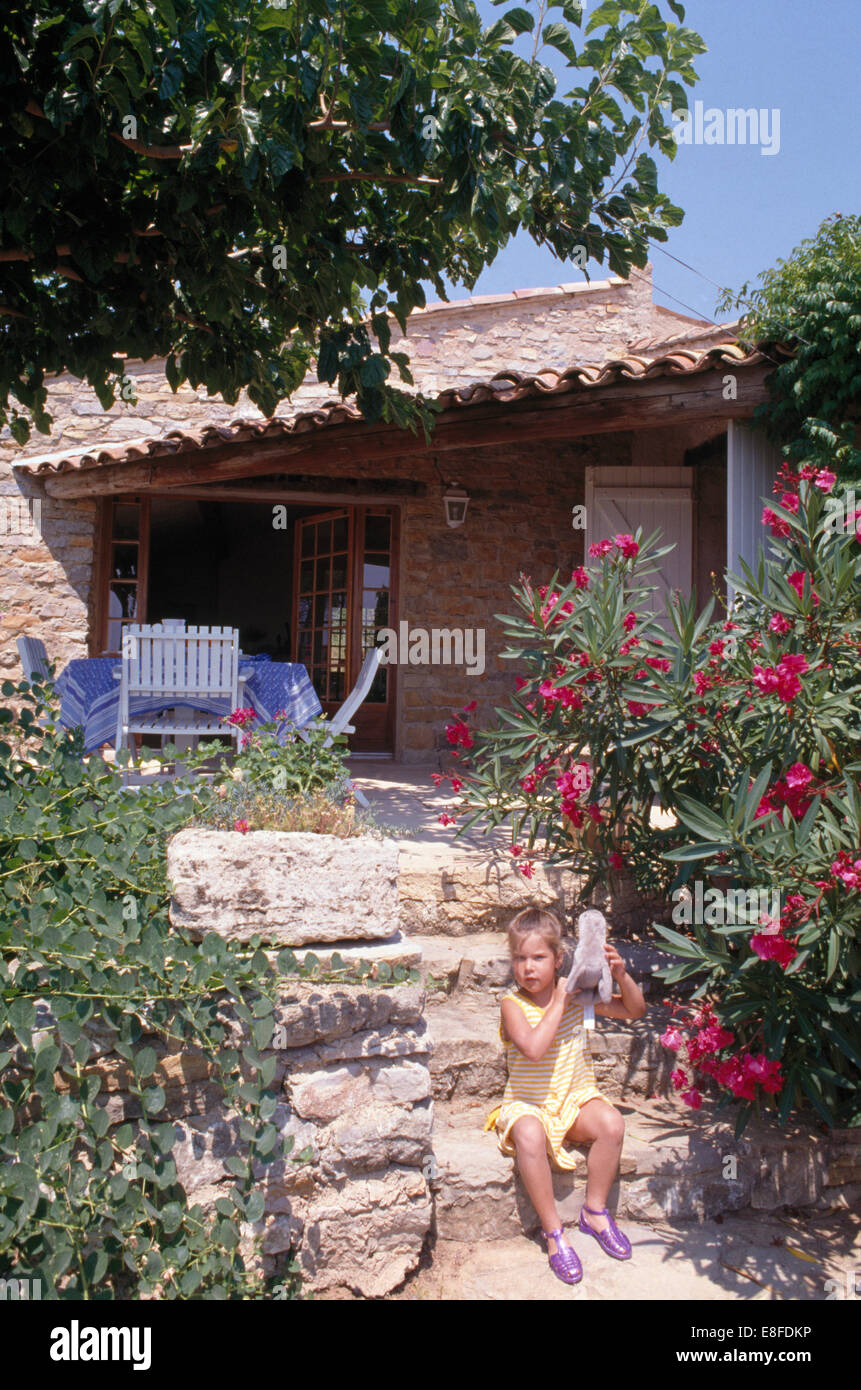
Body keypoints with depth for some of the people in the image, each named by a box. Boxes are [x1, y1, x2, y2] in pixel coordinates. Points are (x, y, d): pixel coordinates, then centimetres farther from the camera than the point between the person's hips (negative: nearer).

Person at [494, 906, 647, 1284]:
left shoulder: (577, 993, -1)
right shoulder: (512, 1003, -12)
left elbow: (634, 1010, 4)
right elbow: (533, 1048, -30)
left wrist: (620, 975, -13)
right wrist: (558, 1005, -26)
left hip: (576, 1099, 4)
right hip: (530, 1105, -3)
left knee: (611, 1122, -25)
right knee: (529, 1136, -34)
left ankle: (594, 1210, -2)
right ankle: (553, 1231, -16)